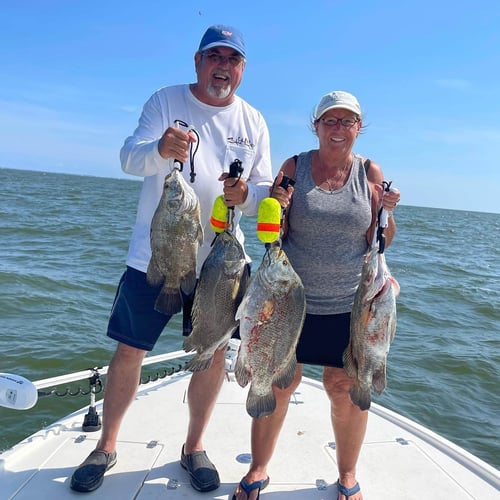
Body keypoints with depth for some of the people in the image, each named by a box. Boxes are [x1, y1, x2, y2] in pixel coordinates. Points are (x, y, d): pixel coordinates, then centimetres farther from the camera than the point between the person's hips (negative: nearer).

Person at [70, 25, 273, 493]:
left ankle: (194, 447, 27)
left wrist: (245, 194, -17)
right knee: (129, 350, 4)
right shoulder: (165, 100, 0)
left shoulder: (253, 122, 8)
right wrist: (161, 148, -35)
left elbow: (267, 192, 7)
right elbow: (129, 158, -13)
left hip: (219, 260, 3)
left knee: (214, 352, 6)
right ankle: (105, 447, 25)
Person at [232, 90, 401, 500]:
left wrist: (386, 212, -13)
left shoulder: (370, 173, 3)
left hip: (348, 304, 1)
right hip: (291, 298, 0)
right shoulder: (294, 167, 1)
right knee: (276, 383, 7)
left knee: (347, 391, 9)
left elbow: (381, 243, 6)